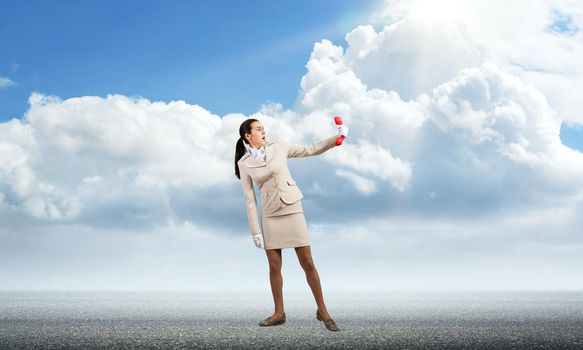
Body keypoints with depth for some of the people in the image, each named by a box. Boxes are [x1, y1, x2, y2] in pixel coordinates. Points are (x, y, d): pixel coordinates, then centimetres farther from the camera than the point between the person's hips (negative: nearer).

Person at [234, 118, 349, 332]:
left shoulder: (278, 147, 4)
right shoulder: (244, 164, 1)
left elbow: (311, 150, 8)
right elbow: (249, 199, 0)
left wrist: (337, 137, -2)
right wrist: (255, 230, -3)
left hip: (293, 211, 0)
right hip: (270, 216, 0)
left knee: (308, 263, -2)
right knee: (274, 266, 3)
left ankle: (322, 312, 8)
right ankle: (279, 313, 19)